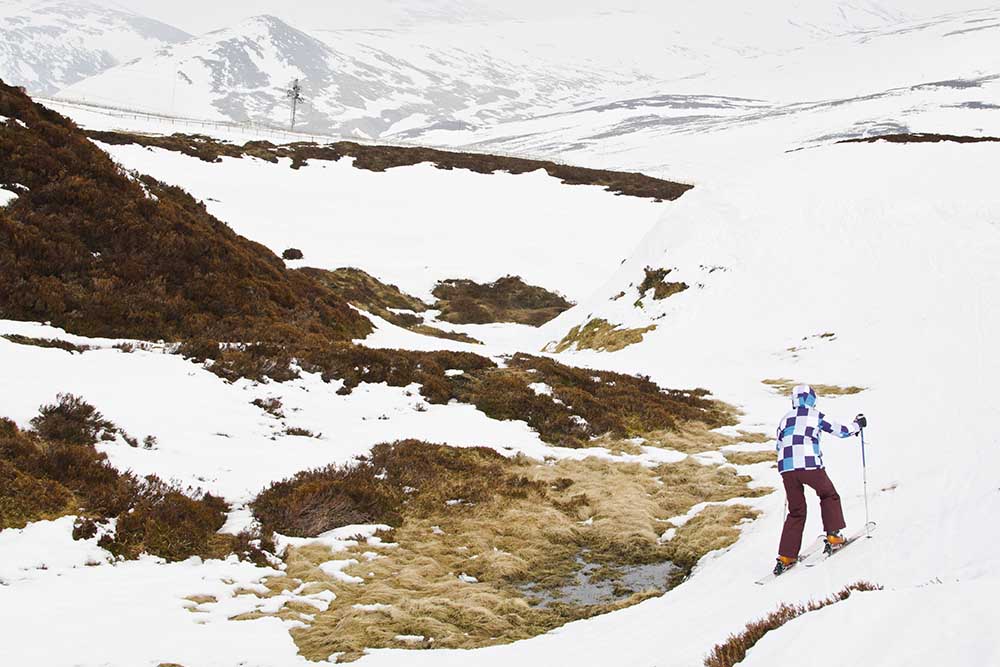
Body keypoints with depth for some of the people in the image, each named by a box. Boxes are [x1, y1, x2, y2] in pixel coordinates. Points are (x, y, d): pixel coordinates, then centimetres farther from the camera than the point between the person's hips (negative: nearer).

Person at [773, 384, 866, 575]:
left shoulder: (785, 419, 16)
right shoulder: (816, 416, 6)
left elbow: (778, 446, 27)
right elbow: (842, 431, 13)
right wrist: (857, 424, 33)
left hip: (786, 468, 4)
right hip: (810, 465, -4)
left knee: (796, 512, 14)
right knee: (829, 496, 24)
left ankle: (786, 556, 6)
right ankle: (833, 537, 16)